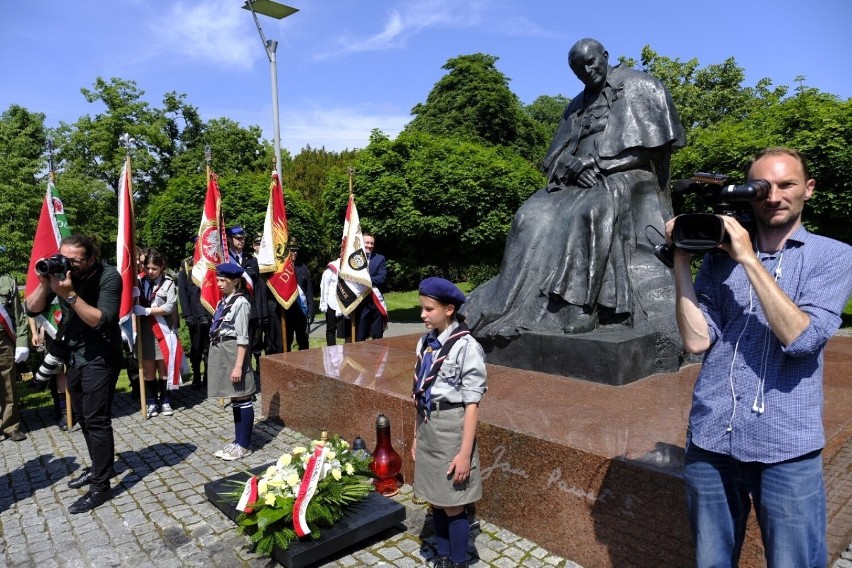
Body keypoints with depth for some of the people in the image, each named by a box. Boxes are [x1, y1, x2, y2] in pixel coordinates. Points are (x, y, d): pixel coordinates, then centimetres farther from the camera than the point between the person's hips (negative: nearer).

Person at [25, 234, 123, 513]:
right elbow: (32, 309, -3)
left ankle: (100, 486, 4)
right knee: (83, 415, 18)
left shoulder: (108, 277, -19)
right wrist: (44, 283, -20)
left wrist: (69, 294, -32)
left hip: (99, 358, -7)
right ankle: (100, 466, 35)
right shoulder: (61, 272, -4)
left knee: (96, 420, -5)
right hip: (73, 355, 7)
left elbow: (102, 320, -25)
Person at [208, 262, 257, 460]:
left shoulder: (240, 303, -14)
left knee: (242, 400, 2)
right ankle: (238, 441, 26)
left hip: (234, 352, -9)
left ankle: (244, 445, 12)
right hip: (222, 353, 9)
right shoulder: (223, 301, 11)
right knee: (234, 401, 16)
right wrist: (217, 355, 12)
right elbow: (219, 330, 14)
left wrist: (238, 366, -18)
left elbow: (242, 338, -16)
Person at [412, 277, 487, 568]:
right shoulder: (426, 343, 3)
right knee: (436, 503, 19)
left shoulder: (466, 346, -18)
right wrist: (416, 437, 14)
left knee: (452, 508, 7)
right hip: (428, 427, 7)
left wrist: (465, 452, -15)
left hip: (451, 428, -6)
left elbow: (472, 404, -16)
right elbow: (422, 395, 10)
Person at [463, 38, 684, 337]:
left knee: (587, 216, -36)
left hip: (628, 182, -5)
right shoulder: (577, 105, 22)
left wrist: (596, 162, -12)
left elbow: (653, 149, -4)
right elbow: (559, 157, 14)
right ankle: (523, 308, -24)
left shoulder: (640, 88, 6)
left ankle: (575, 310, -35)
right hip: (582, 184, 6)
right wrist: (573, 166, -11)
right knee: (534, 218, -18)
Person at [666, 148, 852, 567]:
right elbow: (697, 340, -6)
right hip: (710, 440, 2)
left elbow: (801, 338, -15)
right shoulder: (719, 258, 6)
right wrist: (681, 259, -8)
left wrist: (749, 259, -14)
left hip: (787, 449, -2)